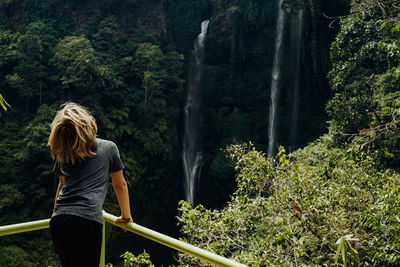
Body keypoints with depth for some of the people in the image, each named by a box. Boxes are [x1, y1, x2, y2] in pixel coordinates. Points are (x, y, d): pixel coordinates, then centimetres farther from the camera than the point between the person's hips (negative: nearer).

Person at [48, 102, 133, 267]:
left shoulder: (63, 154, 17)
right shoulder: (108, 148, 9)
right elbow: (120, 185, 18)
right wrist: (126, 216, 30)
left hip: (58, 222, 5)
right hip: (87, 221, -4)